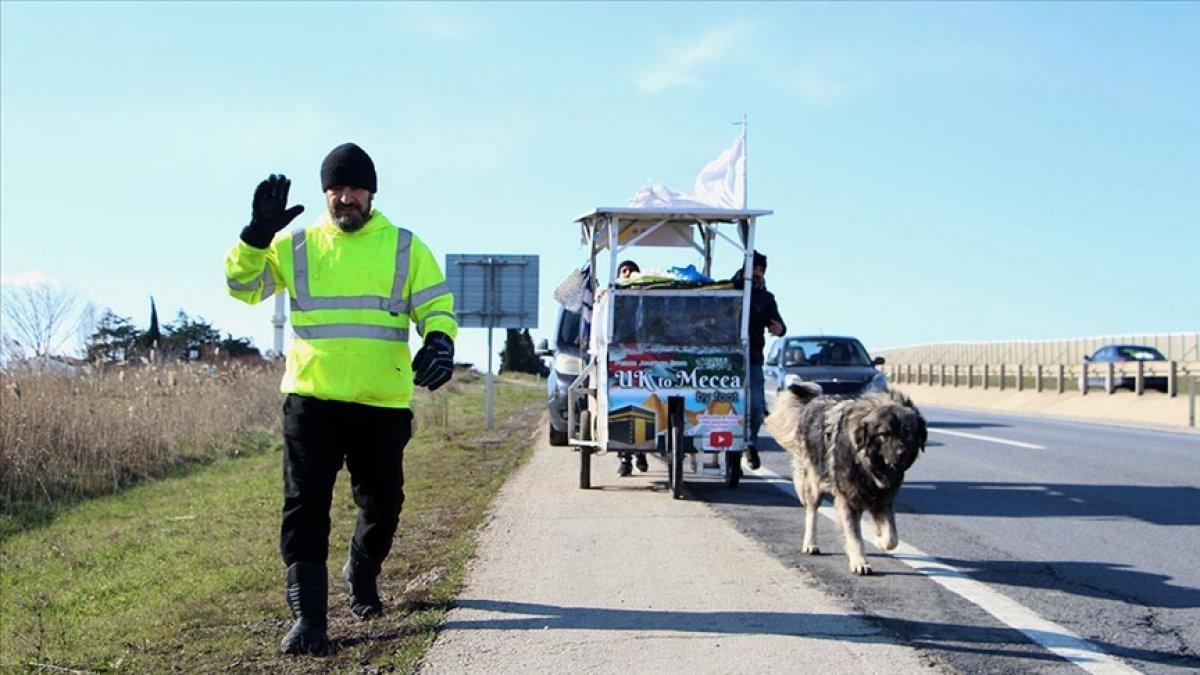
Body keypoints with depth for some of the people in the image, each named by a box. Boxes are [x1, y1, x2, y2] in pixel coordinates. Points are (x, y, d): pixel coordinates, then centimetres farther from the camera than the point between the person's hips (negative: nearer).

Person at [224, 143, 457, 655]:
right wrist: (257, 234, -8)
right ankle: (307, 616, 0)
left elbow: (437, 307, 6)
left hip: (383, 403, 1)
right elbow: (243, 286, 8)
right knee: (305, 506, -5)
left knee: (381, 505, 11)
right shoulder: (296, 246, 8)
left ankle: (361, 575, 40)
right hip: (310, 400, 0)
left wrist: (439, 344, -15)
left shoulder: (406, 248, 7)